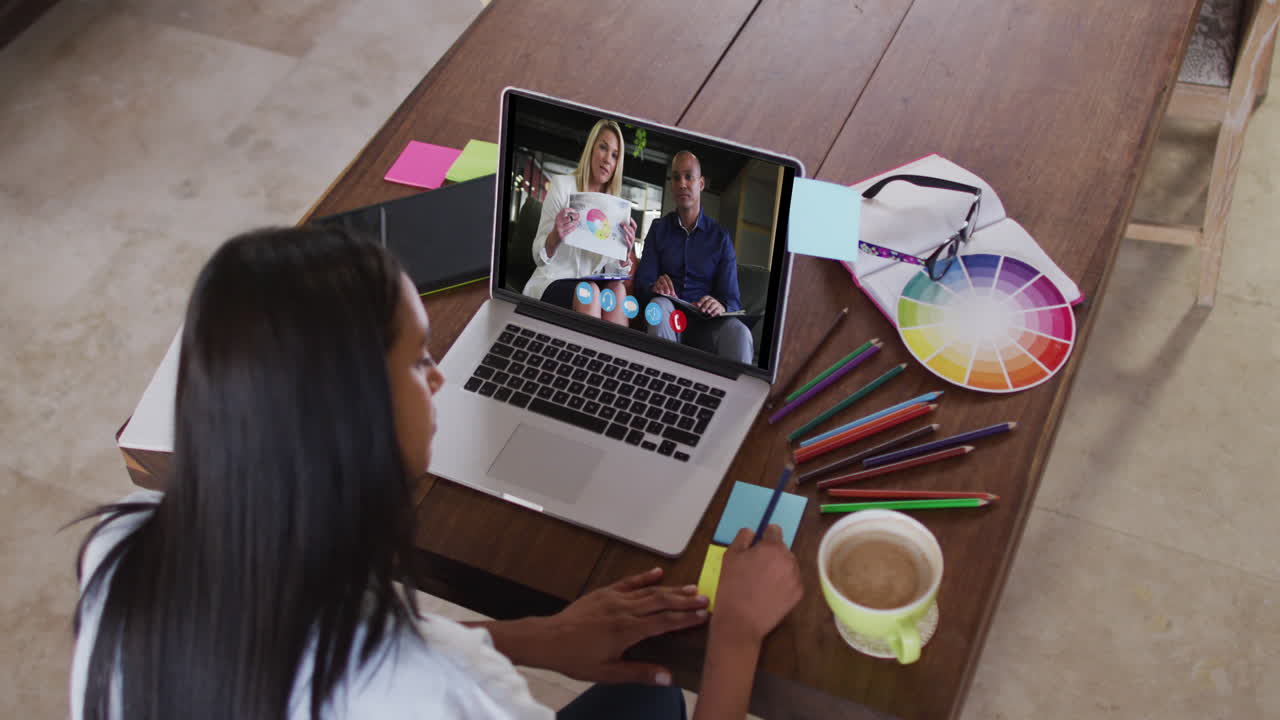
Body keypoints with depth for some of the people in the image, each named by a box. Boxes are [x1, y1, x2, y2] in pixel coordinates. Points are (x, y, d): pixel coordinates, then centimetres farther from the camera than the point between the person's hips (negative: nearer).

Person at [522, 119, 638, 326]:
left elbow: (614, 270, 6)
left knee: (617, 289, -29)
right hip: (553, 283, -3)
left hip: (594, 283, 4)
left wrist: (626, 252, -16)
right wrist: (555, 236, -26)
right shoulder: (562, 185, 3)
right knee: (589, 292, -34)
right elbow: (539, 257, -4)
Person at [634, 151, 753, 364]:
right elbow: (642, 282, 5)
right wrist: (654, 287, -21)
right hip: (667, 320, 1)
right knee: (660, 304, -34)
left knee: (739, 332, -33)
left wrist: (722, 306, -22)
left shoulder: (720, 237, 11)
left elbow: (732, 299, 4)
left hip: (705, 323, -1)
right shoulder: (659, 229, 13)